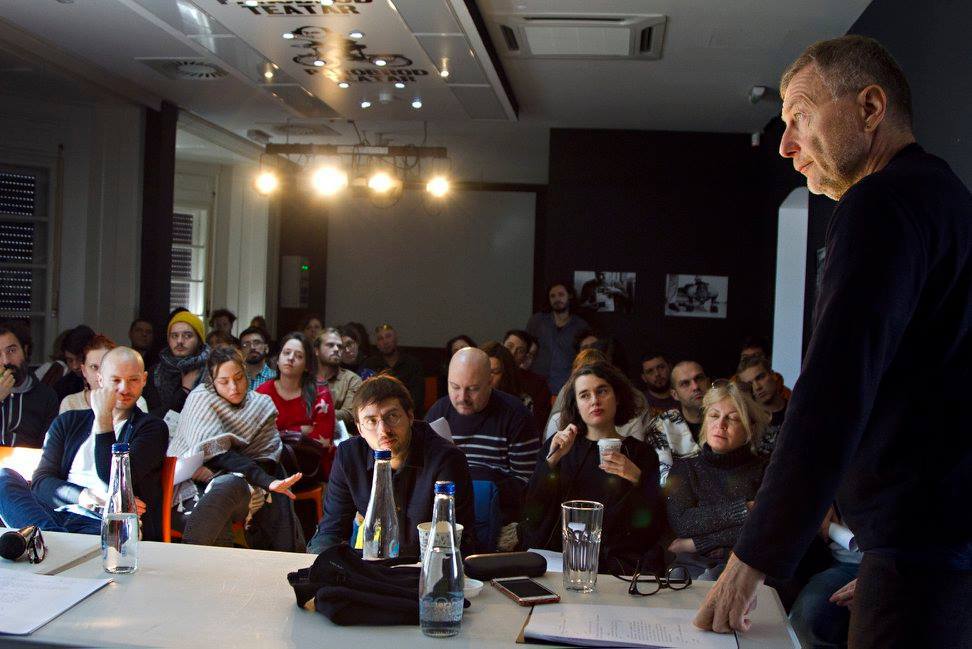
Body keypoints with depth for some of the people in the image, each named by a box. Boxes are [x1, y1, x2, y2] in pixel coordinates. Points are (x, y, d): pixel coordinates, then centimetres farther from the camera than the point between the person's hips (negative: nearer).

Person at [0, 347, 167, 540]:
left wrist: (103, 419, -6)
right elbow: (41, 480, 8)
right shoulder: (68, 422, 21)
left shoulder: (152, 427, 11)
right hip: (57, 514, 5)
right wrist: (83, 497, -12)